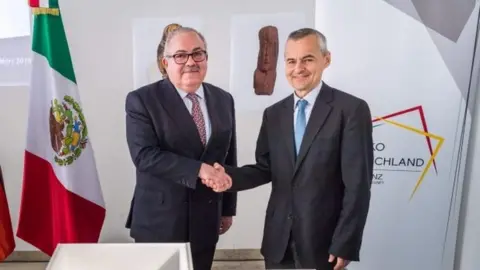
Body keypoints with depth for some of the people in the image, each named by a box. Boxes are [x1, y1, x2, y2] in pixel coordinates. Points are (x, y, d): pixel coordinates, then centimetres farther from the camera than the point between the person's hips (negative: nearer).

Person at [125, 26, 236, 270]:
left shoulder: (223, 100, 5)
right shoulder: (142, 100, -9)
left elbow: (229, 158, 9)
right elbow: (144, 155, -20)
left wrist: (228, 208, 12)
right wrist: (198, 169, -27)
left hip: (205, 221, 4)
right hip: (158, 221, -4)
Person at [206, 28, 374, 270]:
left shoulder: (352, 109, -9)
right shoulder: (273, 114, 6)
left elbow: (358, 185, -11)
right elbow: (265, 169, 6)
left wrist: (345, 245, -13)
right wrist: (230, 176, -12)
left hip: (323, 241, -4)